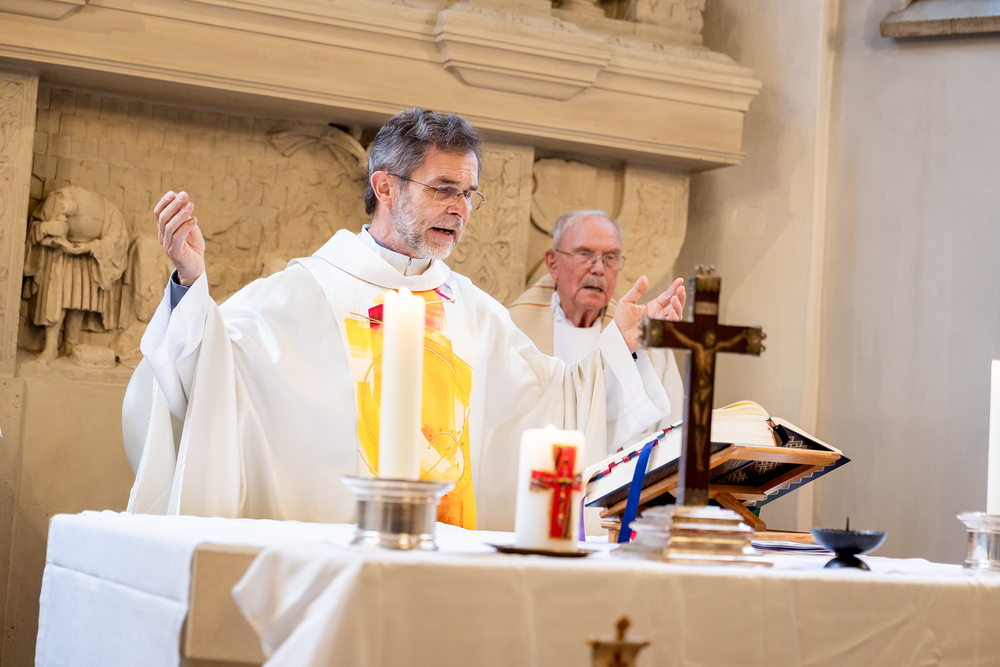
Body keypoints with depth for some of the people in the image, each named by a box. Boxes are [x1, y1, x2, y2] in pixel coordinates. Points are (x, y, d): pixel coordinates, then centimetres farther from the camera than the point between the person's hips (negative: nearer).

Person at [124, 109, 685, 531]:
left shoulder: (474, 309, 18)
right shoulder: (303, 292, 3)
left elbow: (551, 397, 22)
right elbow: (208, 374, -5)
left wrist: (621, 342, 14)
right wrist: (191, 281, -19)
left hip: (459, 551, 4)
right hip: (327, 545, -4)